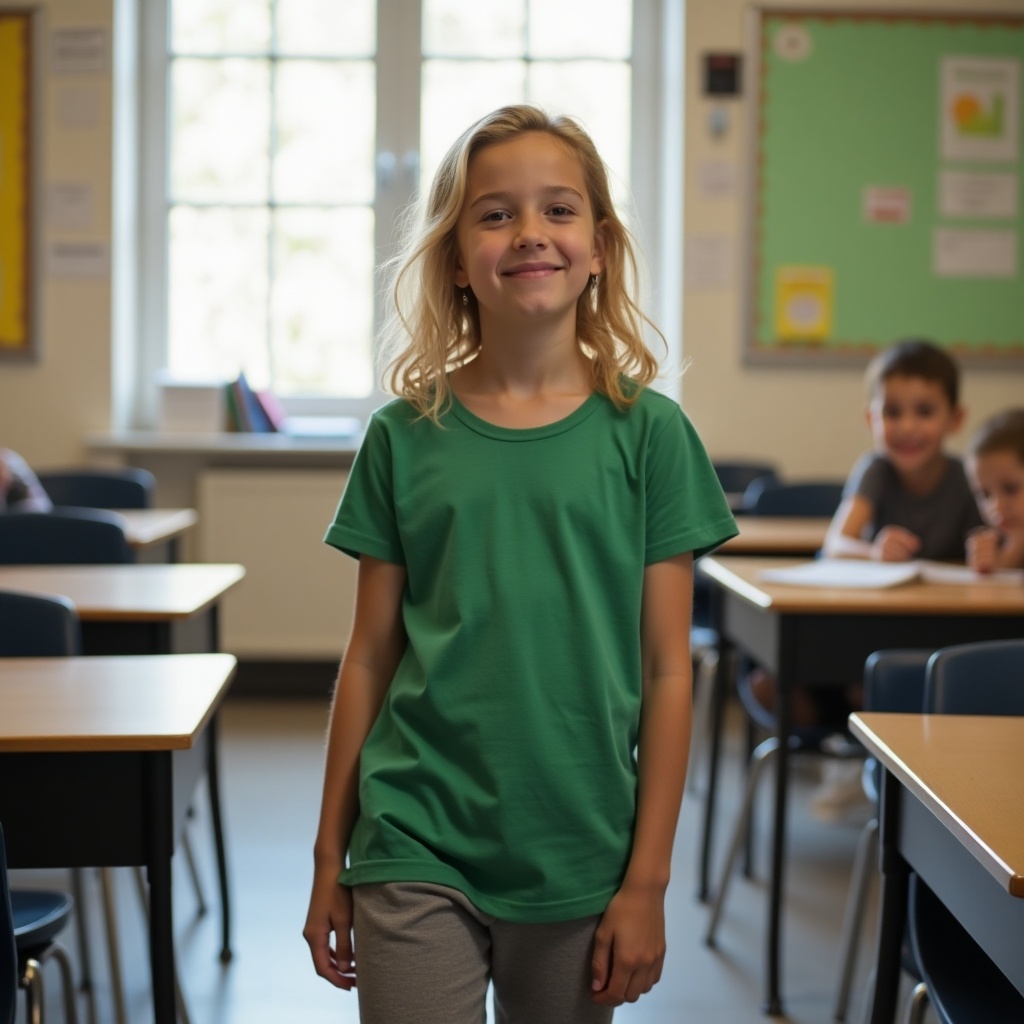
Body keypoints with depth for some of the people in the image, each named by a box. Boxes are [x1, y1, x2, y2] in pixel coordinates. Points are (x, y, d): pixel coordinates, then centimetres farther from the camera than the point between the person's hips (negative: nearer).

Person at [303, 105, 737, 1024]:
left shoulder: (648, 433, -3)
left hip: (580, 859, 0)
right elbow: (370, 658, 4)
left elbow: (668, 671, -2)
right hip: (416, 853, 0)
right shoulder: (405, 436, 0)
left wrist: (647, 880, -3)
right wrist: (330, 861, 6)